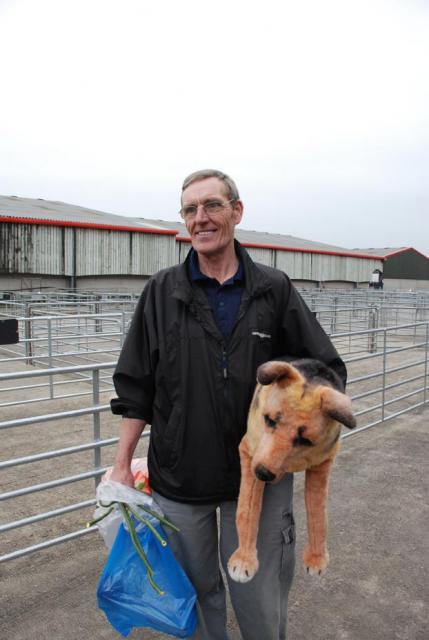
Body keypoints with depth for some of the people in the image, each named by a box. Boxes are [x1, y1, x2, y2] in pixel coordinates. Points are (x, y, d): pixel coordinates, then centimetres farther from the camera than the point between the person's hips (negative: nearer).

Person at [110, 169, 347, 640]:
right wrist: (121, 466, 1)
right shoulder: (162, 292, -1)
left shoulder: (275, 291, -2)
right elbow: (135, 389, 2)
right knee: (196, 592, 19)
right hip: (178, 478, 1)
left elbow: (327, 371, 2)